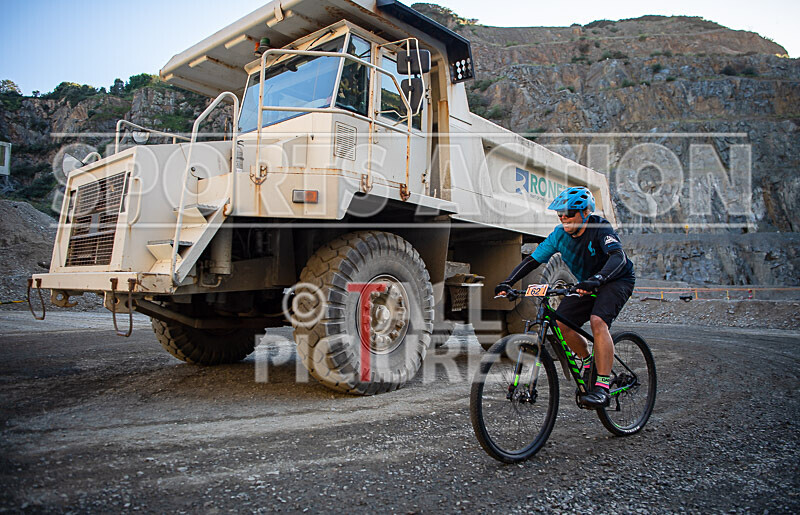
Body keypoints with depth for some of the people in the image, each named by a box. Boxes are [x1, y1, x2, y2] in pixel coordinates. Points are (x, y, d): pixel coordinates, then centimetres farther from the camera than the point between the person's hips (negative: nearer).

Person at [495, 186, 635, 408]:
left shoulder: (600, 228, -25)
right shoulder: (560, 234, -10)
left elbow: (618, 257, -41)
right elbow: (532, 260, -11)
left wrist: (597, 279, -60)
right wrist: (507, 283, -25)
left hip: (616, 280, -6)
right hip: (587, 284, 6)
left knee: (597, 321, -31)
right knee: (560, 324, -11)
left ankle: (602, 387, -26)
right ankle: (589, 361, 17)